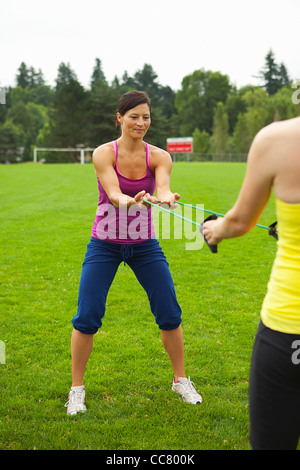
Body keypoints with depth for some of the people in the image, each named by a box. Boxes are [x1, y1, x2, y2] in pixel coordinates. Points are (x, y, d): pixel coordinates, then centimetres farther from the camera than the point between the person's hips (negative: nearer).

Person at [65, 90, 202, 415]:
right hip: (104, 244, -2)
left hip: (144, 245, 2)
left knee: (169, 314, -1)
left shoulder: (159, 156, -6)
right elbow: (113, 193, -27)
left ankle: (180, 379, 22)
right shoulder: (104, 153, -11)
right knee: (87, 317, -7)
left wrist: (165, 197, -50)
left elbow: (163, 186, -26)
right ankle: (77, 388, 14)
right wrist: (130, 200, -50)